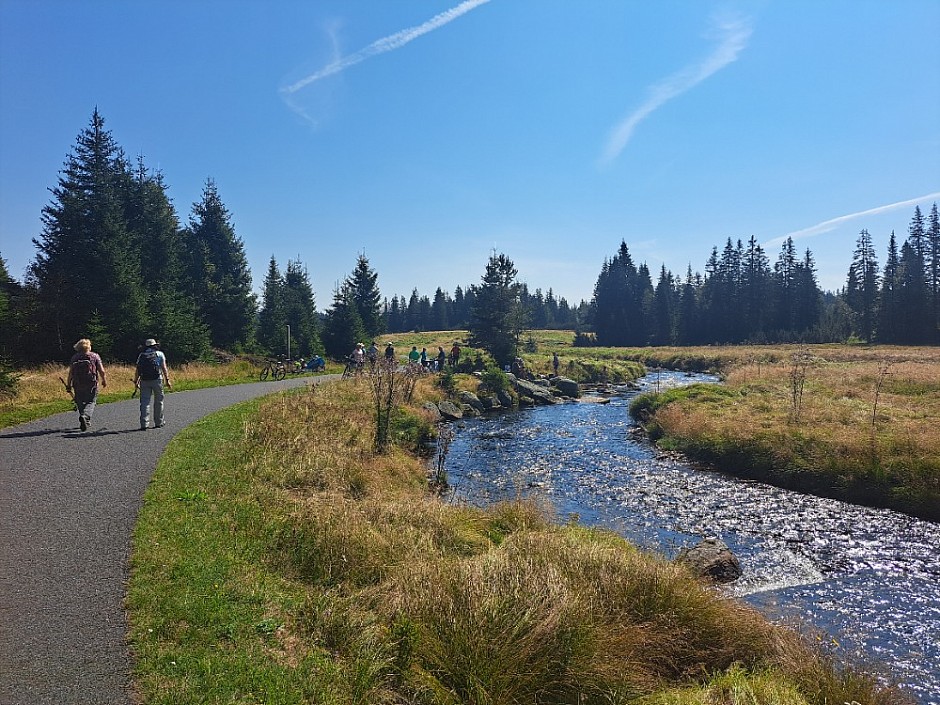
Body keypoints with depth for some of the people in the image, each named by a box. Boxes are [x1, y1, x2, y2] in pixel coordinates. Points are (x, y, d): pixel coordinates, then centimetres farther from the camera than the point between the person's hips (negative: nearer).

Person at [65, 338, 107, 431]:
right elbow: (101, 371, -5)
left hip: (78, 385, 2)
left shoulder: (74, 357, 6)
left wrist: (68, 385, 8)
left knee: (80, 403, 15)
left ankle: (84, 421, 19)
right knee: (90, 402, 1)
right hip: (91, 384, -2)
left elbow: (70, 373, 2)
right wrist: (104, 380, 9)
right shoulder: (95, 356, 0)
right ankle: (85, 416, -26)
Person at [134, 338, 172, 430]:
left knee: (144, 402, 1)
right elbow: (164, 368, -4)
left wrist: (136, 382, 12)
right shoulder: (159, 354, 5)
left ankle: (144, 424, -6)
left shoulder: (141, 355, 12)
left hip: (144, 381, 2)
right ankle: (159, 422, 18)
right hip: (157, 380, -2)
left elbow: (137, 370, 6)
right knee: (158, 402, 10)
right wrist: (167, 380, -4)